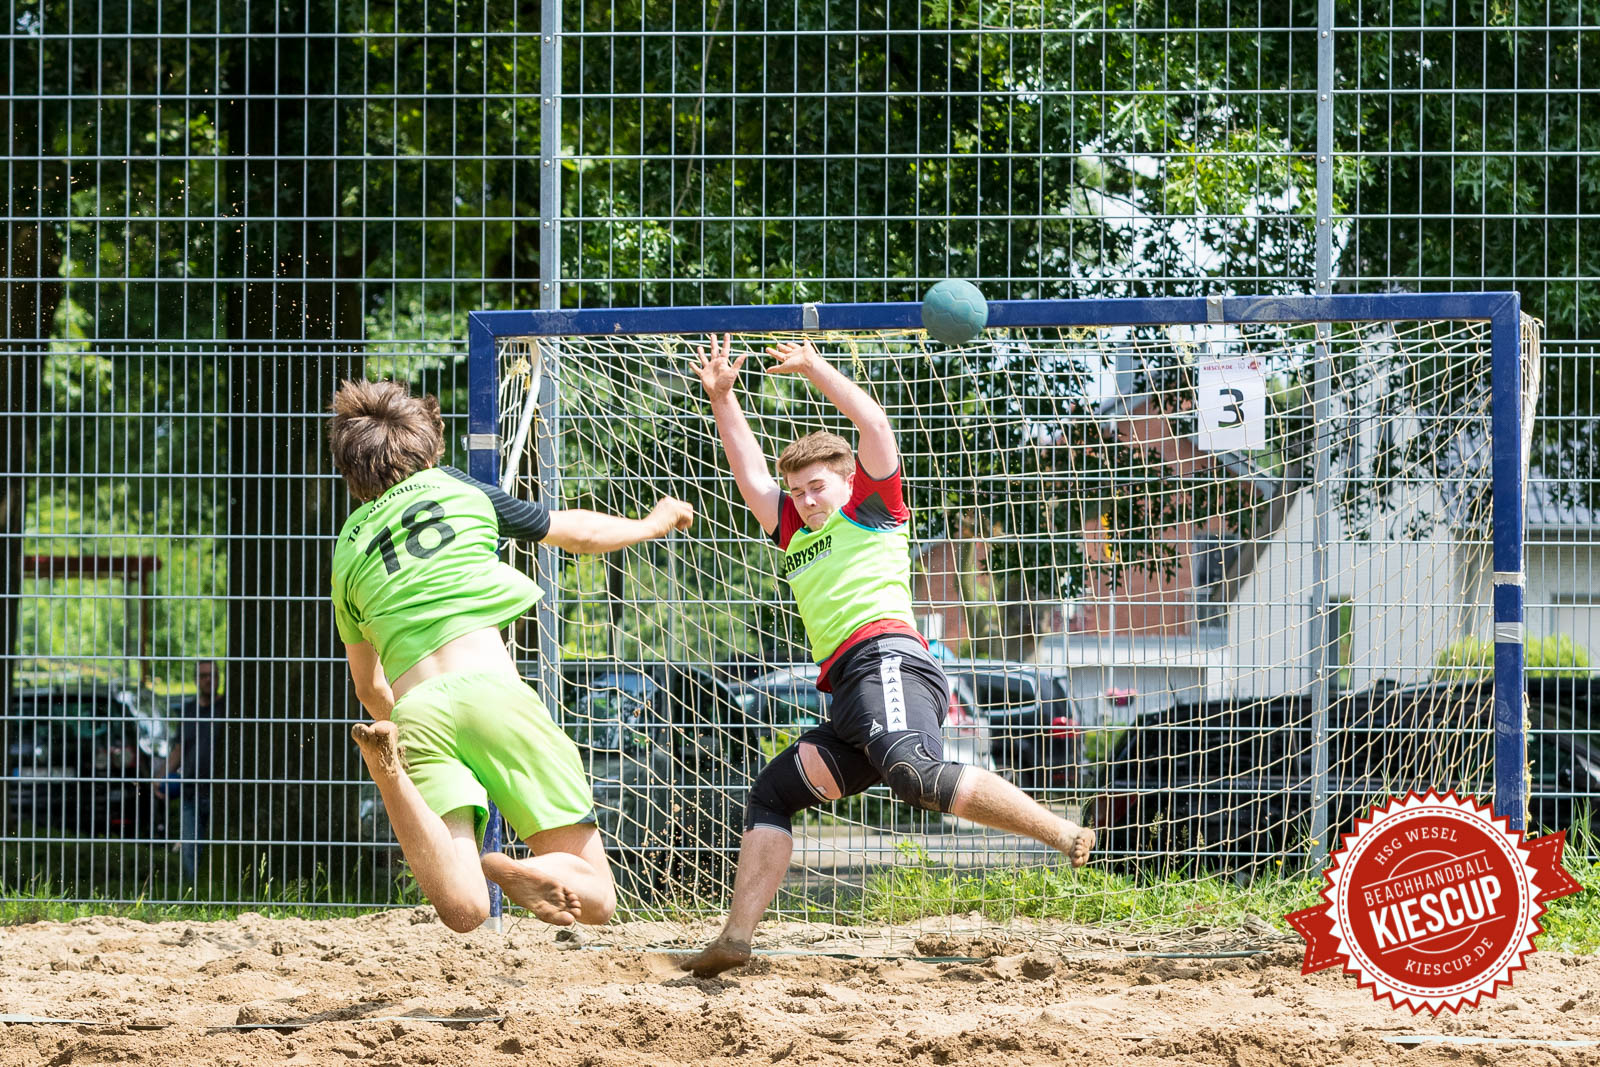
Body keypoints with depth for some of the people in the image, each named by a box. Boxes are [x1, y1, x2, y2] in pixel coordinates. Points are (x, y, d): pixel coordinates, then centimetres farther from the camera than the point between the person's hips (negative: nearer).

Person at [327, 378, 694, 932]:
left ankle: (389, 764, -34)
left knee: (463, 910, -14)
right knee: (592, 898, 2)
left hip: (414, 713, 2)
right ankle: (514, 871, -33)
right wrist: (652, 524, 47)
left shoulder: (347, 552, 23)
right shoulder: (451, 486, 16)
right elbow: (578, 533, 27)